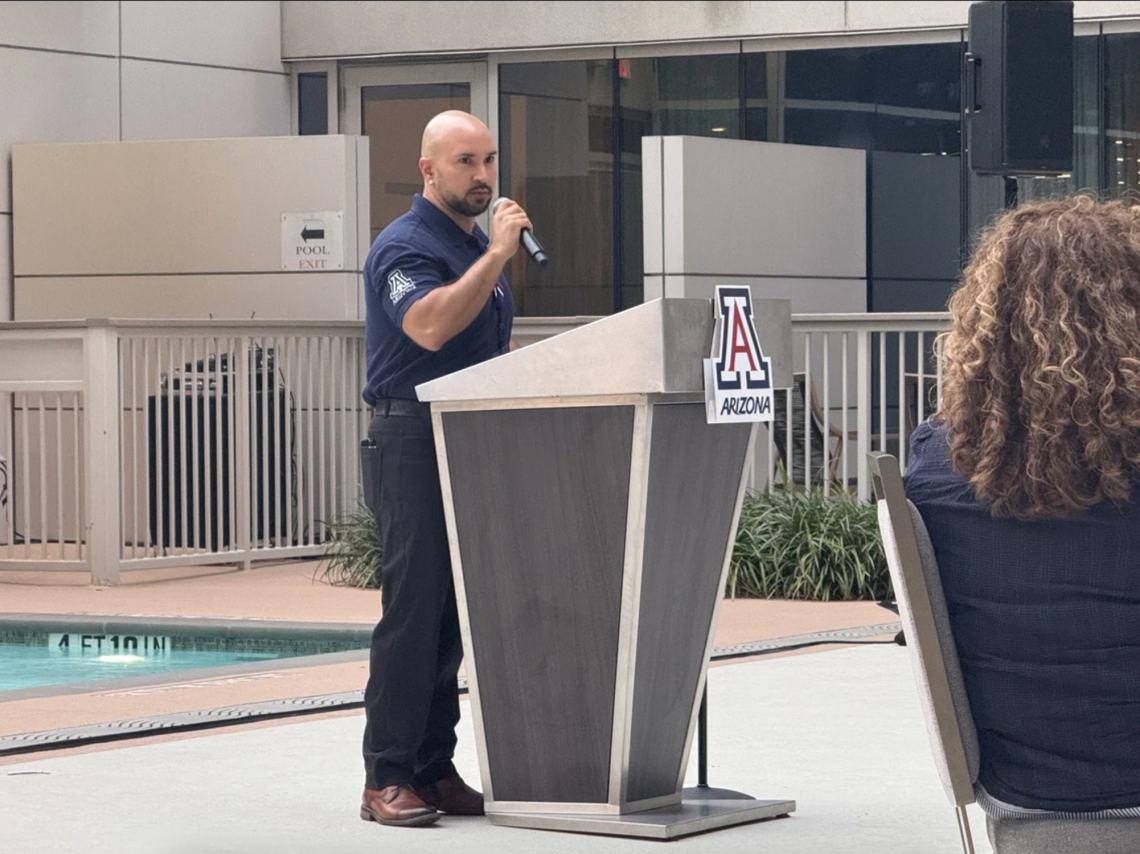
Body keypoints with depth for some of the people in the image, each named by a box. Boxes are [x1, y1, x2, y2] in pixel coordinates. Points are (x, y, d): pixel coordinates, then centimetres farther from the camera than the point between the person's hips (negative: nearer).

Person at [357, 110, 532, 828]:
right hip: (414, 440, -8)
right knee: (413, 609, -10)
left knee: (454, 614, 8)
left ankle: (435, 771, 12)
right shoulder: (406, 245, -9)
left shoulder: (481, 245, 19)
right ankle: (387, 778, -8)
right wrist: (497, 255, -22)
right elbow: (430, 326, -27)